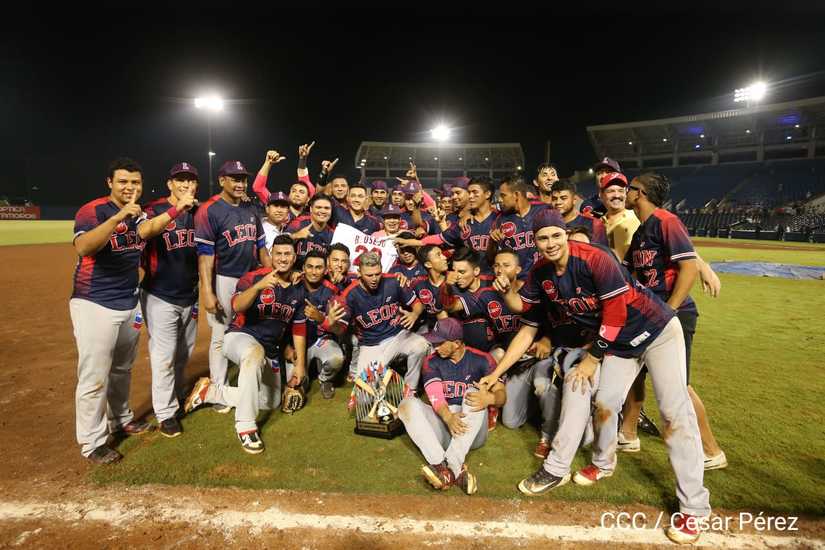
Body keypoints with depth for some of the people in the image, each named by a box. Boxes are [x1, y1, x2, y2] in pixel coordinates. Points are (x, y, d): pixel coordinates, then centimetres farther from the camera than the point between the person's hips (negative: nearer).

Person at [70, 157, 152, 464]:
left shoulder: (140, 214, 7)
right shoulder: (92, 210, -13)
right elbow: (83, 247, -34)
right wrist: (119, 216, -42)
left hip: (130, 303, 7)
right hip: (94, 305, -6)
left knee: (123, 369, 20)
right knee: (94, 377, -1)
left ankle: (120, 419, 38)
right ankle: (92, 443, 13)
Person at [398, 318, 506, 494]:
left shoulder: (481, 359, -2)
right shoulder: (432, 362, 4)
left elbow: (501, 395, -10)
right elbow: (436, 397, -11)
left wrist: (490, 398, -35)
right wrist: (448, 417, -32)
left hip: (473, 431, -2)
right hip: (442, 425, 2)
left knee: (473, 393, -29)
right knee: (408, 404, -22)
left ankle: (450, 467, -40)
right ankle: (457, 471, -38)